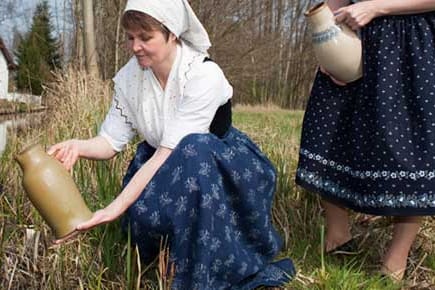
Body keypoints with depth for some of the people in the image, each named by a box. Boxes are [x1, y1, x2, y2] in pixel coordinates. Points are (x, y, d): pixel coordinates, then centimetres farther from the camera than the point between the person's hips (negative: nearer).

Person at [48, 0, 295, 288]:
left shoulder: (204, 76, -27)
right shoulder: (130, 76, -9)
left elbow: (171, 151, -32)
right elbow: (111, 141, -4)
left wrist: (117, 207, -37)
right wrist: (78, 146, -28)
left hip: (221, 165, -3)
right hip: (163, 167, 3)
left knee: (193, 152, -38)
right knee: (144, 211, -30)